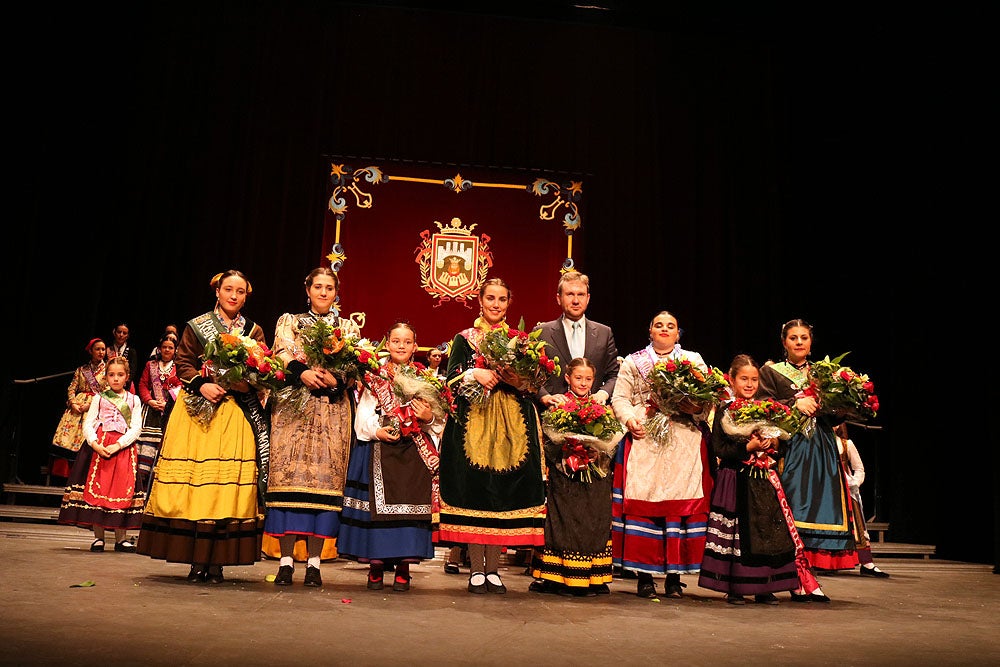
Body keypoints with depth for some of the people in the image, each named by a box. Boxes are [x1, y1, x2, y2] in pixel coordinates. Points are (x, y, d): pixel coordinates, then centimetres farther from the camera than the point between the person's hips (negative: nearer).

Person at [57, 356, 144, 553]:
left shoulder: (134, 400, 10)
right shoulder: (99, 398, 13)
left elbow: (136, 428, 1)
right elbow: (88, 424, 5)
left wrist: (117, 445, -14)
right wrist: (95, 444, -13)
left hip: (123, 447, -1)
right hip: (98, 446, 1)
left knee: (122, 489, -4)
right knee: (97, 488, -3)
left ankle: (121, 538, 3)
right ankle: (98, 536, 5)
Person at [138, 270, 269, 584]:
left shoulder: (253, 331, 13)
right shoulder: (196, 326, 9)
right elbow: (183, 363, 5)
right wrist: (201, 384, -12)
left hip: (237, 413, 1)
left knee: (229, 483, -6)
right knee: (194, 481, -5)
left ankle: (217, 561, -1)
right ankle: (197, 560, 3)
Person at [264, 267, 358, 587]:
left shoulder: (349, 326, 17)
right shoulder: (289, 321, 16)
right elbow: (282, 353, -2)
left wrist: (335, 378, -19)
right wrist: (303, 372, -22)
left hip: (333, 409, 1)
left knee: (325, 475, -5)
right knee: (289, 474, -6)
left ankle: (314, 562, -1)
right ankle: (286, 560, -3)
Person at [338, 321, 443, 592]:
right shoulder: (374, 377, 7)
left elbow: (440, 418, 7)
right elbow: (363, 416, 2)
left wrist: (429, 417, -13)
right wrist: (377, 431, -14)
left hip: (413, 452, 1)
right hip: (379, 450, 0)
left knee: (410, 503, -2)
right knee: (377, 505, -1)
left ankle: (403, 567, 9)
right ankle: (376, 565, 12)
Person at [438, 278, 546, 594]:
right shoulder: (464, 339, 8)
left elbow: (533, 386, 10)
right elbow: (450, 378, 0)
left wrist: (517, 380, -10)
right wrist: (476, 374, -15)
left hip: (511, 425, 2)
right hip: (473, 422, -2)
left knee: (503, 493, 0)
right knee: (473, 490, -5)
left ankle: (493, 569, 9)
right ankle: (476, 570, 5)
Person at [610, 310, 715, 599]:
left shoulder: (695, 360, 18)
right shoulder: (633, 362, 17)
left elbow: (708, 401, 10)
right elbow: (619, 398, 10)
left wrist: (692, 405, -11)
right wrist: (630, 418, -9)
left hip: (685, 442, 1)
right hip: (643, 440, 0)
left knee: (682, 502, -6)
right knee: (641, 501, -7)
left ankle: (674, 576, 3)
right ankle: (644, 575, 0)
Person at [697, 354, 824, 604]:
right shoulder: (724, 411, -4)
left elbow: (778, 441, 19)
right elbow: (720, 449, -10)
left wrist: (773, 443, -2)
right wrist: (749, 447, -17)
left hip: (764, 480, 5)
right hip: (736, 480, -5)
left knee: (769, 529, 3)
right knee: (737, 531, -1)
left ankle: (764, 588, 13)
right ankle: (734, 588, 9)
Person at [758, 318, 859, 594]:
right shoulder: (771, 371, 9)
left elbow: (834, 419, 16)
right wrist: (794, 404, -13)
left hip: (821, 450, 3)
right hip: (788, 448, -3)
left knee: (820, 507, -4)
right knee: (789, 510, -11)